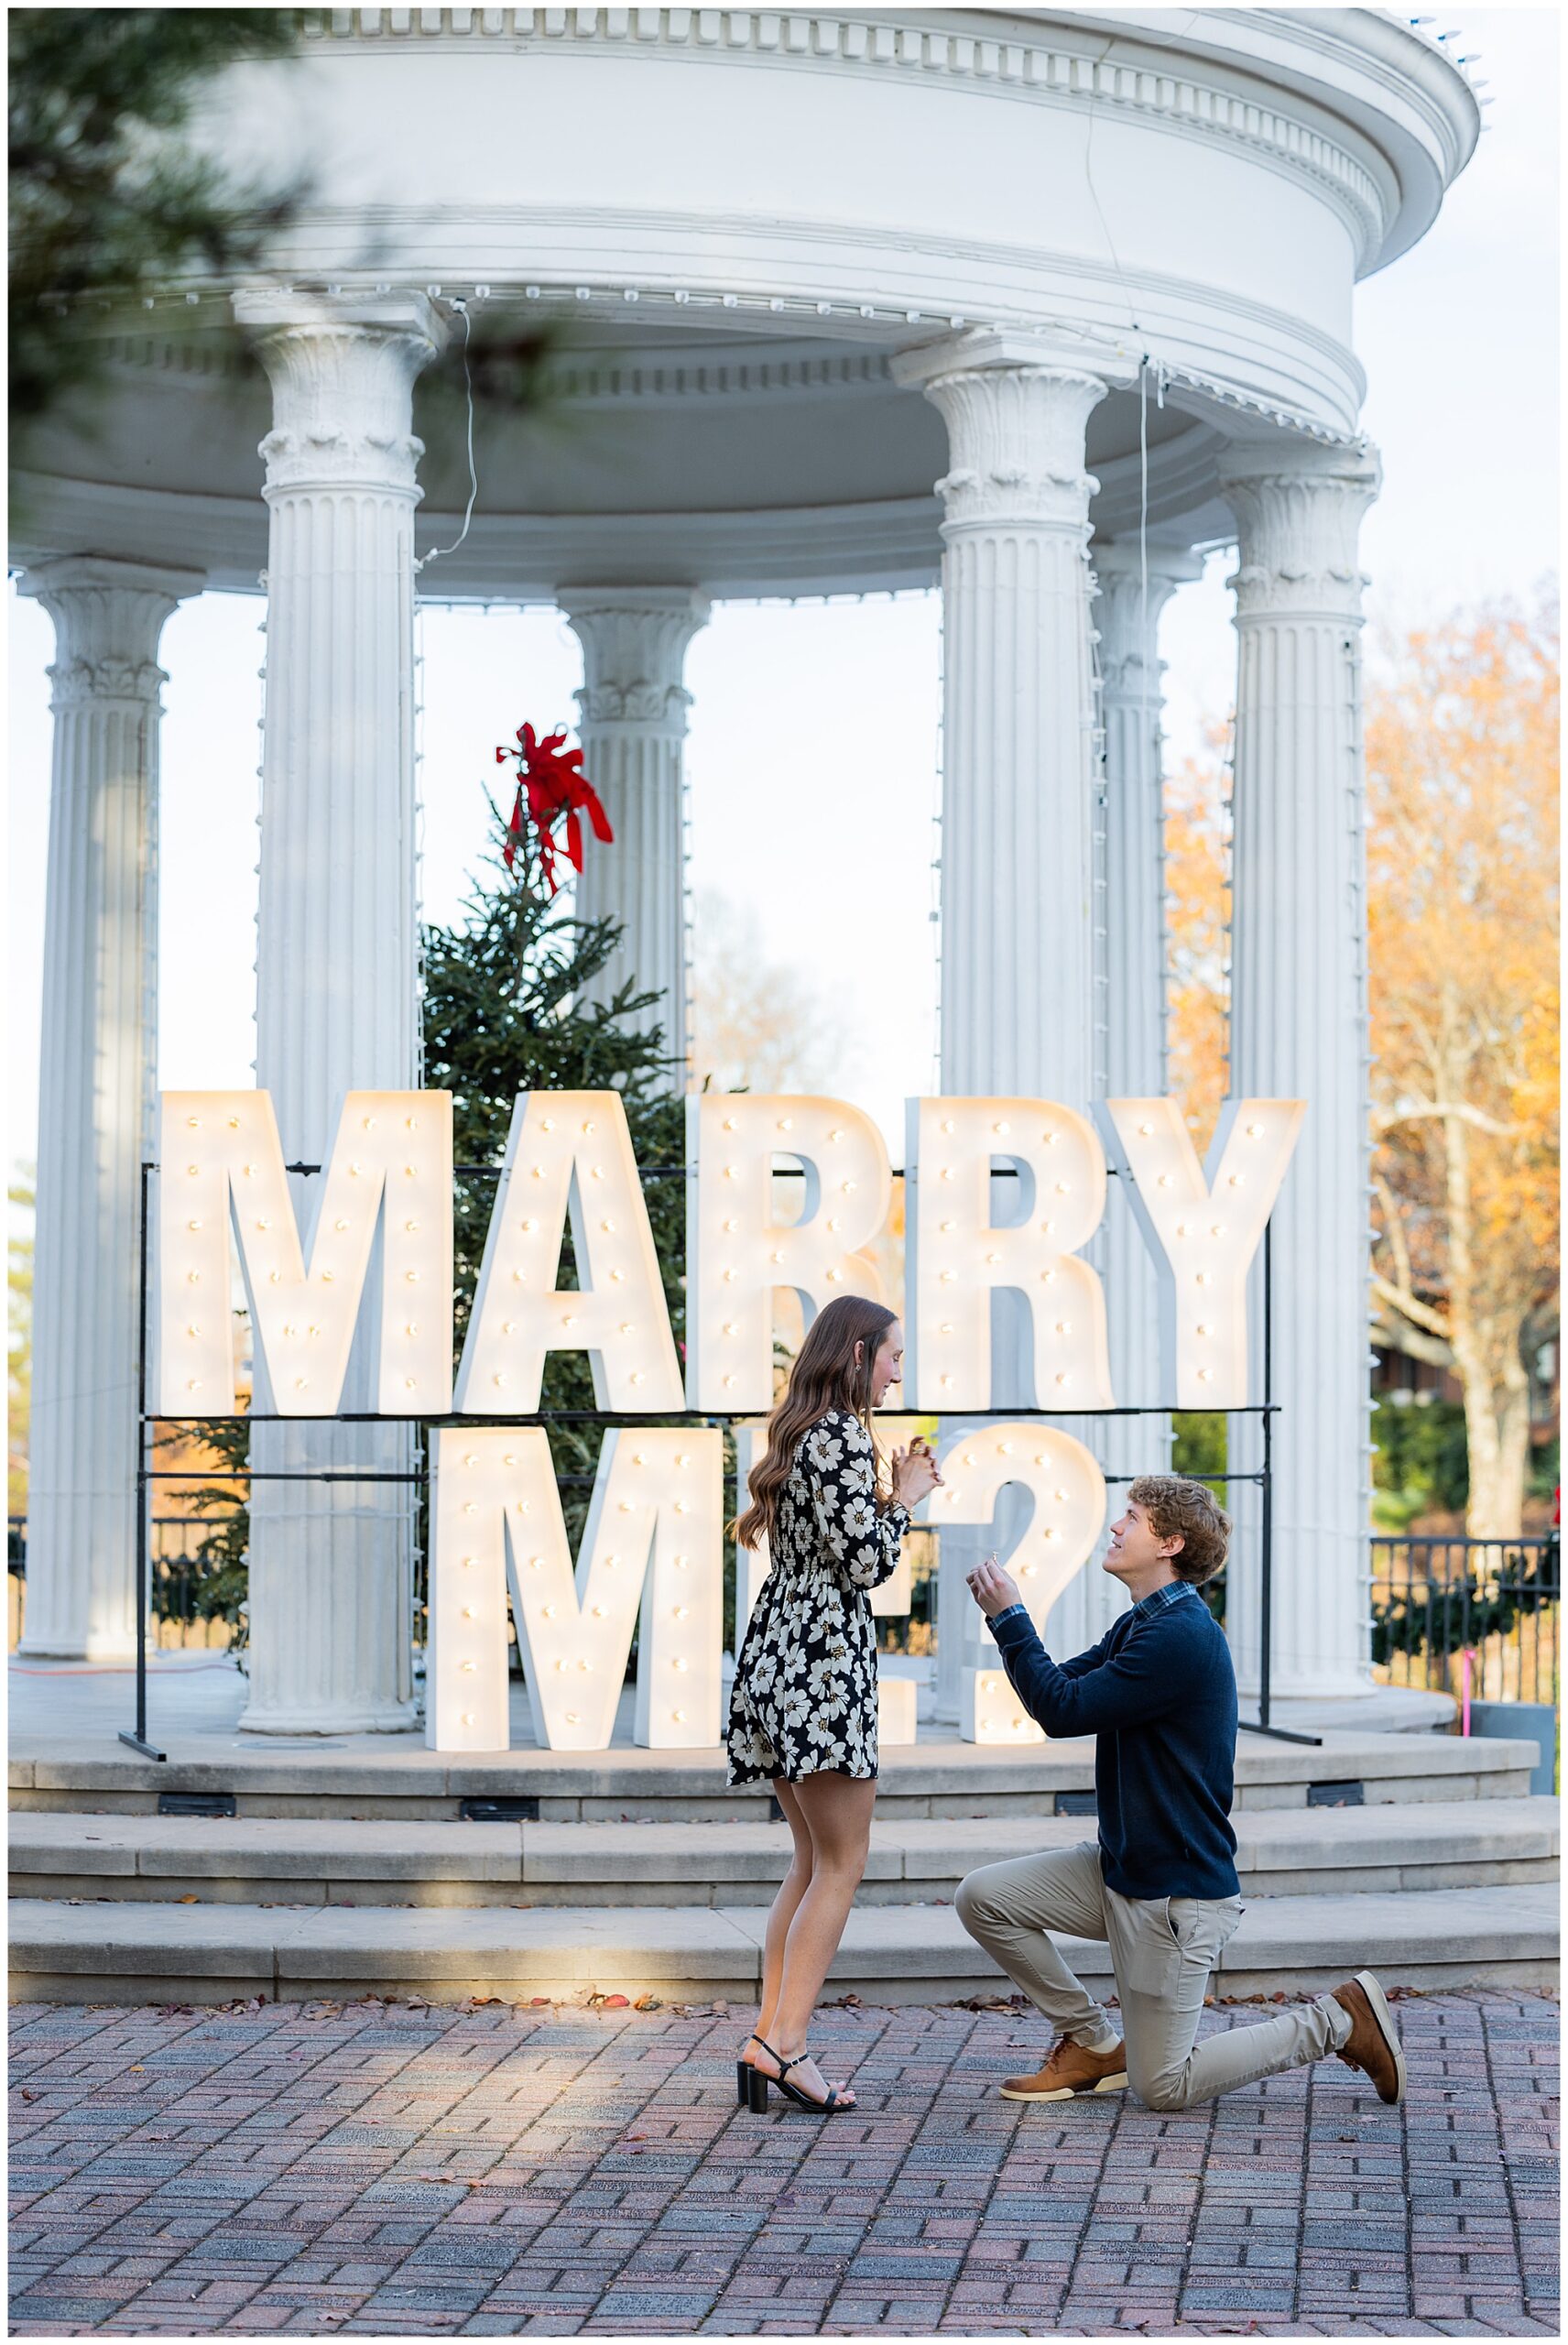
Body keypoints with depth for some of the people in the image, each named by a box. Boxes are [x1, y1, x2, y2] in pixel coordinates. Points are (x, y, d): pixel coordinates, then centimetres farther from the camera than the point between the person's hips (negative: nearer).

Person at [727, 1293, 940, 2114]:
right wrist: (904, 1500, -1)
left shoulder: (800, 1434, 18)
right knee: (841, 1863, -6)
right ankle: (785, 2042, -12)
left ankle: (769, 2039, 8)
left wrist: (889, 1496, 18)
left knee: (813, 1862, 13)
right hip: (823, 1657, -10)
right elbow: (864, 1565, -15)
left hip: (777, 1656, 10)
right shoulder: (843, 1436, -12)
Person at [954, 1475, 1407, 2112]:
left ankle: (1339, 2022, 11)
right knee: (983, 1898, -2)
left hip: (1177, 1891, -9)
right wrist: (1005, 1617, -2)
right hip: (1120, 1867, 9)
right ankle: (1093, 2045, 12)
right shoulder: (1137, 1626, 10)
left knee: (1163, 2087, -3)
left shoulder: (1181, 1636, -22)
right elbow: (1061, 1687, 10)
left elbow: (1065, 1710, -23)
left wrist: (1009, 1617, -16)